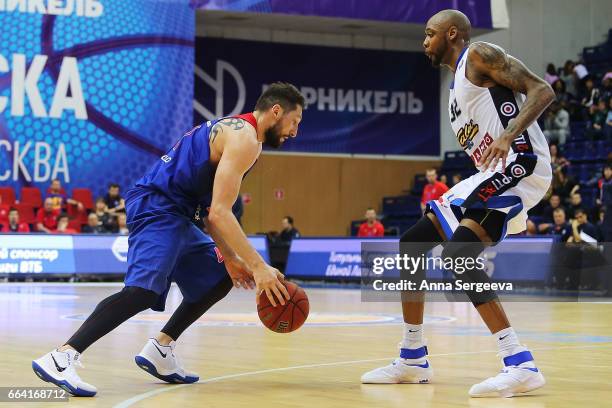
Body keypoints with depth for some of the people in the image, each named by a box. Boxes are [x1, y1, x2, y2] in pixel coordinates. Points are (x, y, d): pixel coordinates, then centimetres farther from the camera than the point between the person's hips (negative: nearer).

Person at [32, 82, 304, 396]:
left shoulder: (233, 129, 21)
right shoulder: (246, 139, -11)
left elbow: (211, 210, 25)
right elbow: (219, 213, -20)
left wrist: (231, 258, 22)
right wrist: (259, 266, -19)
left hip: (172, 213, 11)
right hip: (157, 208, -11)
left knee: (219, 280, 20)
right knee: (144, 290, -27)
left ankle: (160, 350, 16)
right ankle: (60, 358, -33)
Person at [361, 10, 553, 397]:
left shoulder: (480, 55, -4)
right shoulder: (458, 85, 24)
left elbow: (542, 90, -15)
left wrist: (507, 136, -29)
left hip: (520, 164, -10)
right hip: (492, 174, 10)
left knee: (458, 253, -26)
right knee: (411, 242, 11)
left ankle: (521, 365, -29)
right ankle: (413, 359, 19)